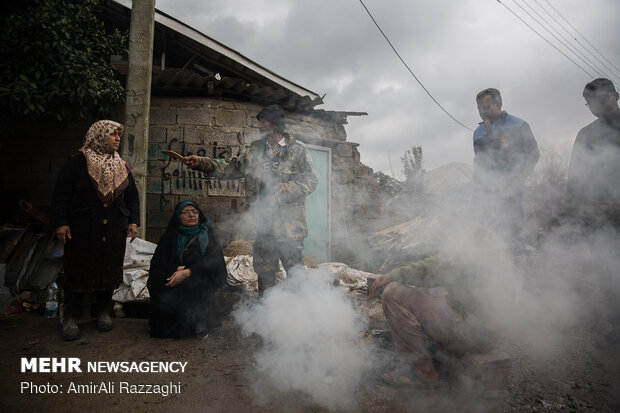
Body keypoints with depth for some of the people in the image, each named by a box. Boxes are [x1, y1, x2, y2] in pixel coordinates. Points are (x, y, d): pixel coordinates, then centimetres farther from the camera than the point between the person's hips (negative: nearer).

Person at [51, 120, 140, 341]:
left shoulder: (121, 166, 12)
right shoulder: (77, 162, -3)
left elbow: (132, 196, 17)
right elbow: (61, 193, -4)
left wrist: (133, 221, 9)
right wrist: (61, 223, -9)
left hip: (114, 231, 4)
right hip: (82, 230, -4)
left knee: (110, 271, 9)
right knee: (78, 271, 2)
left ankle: (104, 312, 25)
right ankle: (70, 318, 16)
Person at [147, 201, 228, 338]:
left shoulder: (207, 236, 10)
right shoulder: (170, 237, 15)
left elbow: (213, 262, -4)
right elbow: (157, 263, 5)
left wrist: (187, 273, -17)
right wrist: (176, 270, -15)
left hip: (199, 284, -2)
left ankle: (199, 323, -11)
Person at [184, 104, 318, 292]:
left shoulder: (298, 150, -1)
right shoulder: (254, 151, 12)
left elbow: (311, 180, -4)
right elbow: (231, 167, 9)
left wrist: (288, 188, -20)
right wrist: (202, 162, -4)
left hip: (290, 226, -4)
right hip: (264, 226, 5)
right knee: (264, 276, 15)